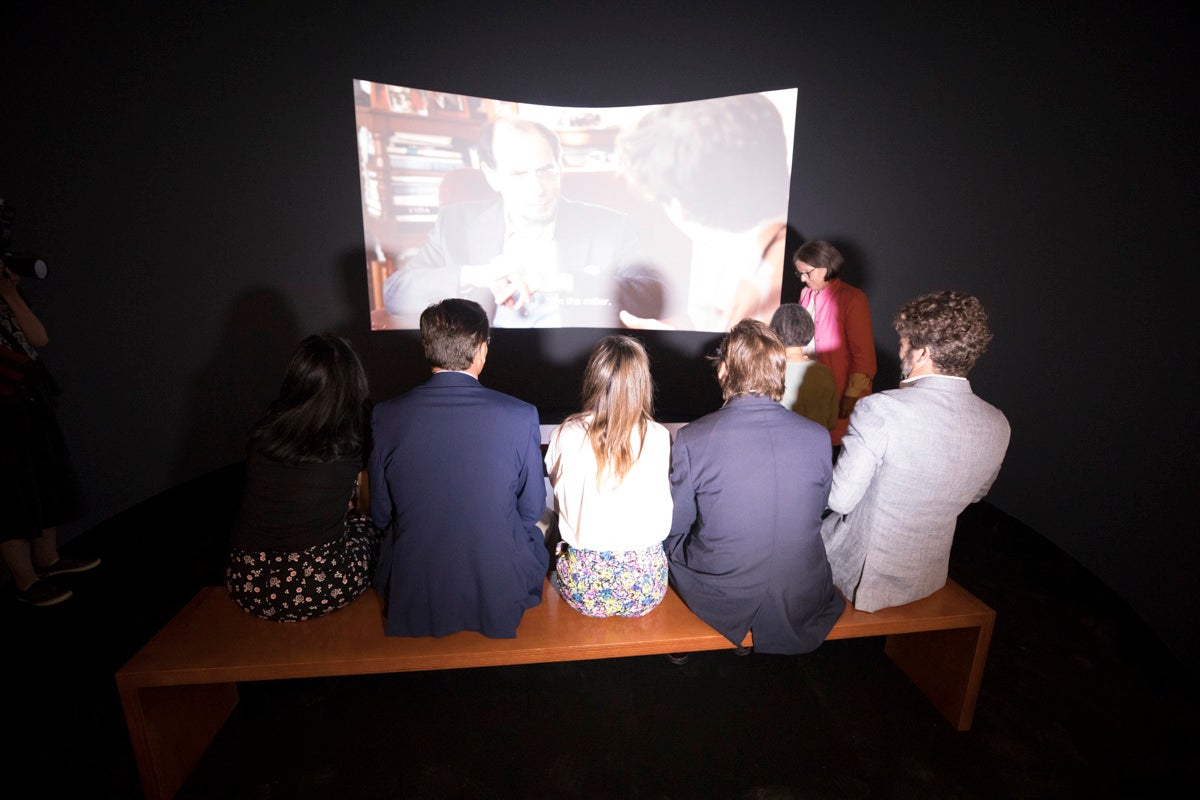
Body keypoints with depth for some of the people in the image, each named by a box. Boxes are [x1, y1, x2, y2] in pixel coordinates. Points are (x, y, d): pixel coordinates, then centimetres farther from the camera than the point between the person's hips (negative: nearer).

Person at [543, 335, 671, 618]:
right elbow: (665, 515, 2)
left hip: (584, 587, -1)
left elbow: (561, 504, 3)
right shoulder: (659, 438, -11)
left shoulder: (565, 436, -13)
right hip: (647, 586, 1)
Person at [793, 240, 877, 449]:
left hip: (840, 396, -5)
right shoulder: (806, 294, 10)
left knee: (835, 446, -3)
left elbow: (863, 355, -9)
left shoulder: (852, 299, -8)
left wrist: (851, 397, -12)